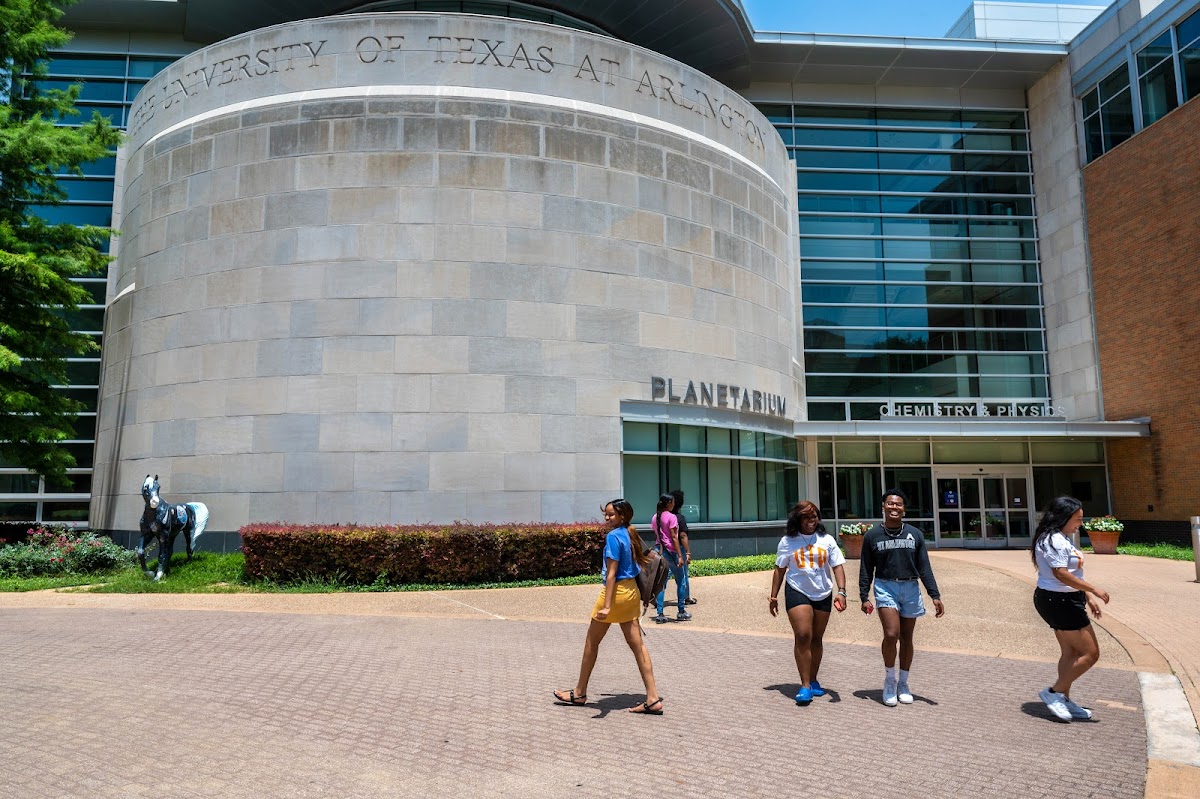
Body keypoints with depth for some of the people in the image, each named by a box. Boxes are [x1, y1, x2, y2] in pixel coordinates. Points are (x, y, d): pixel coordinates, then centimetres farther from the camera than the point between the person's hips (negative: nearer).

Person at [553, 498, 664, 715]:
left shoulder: (613, 536, -14)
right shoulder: (631, 535, 9)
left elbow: (611, 573, -20)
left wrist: (606, 606, -22)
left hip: (616, 591, -8)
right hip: (631, 592, 8)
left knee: (592, 641, 9)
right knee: (637, 644, 6)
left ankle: (579, 693, 23)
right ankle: (653, 699, 3)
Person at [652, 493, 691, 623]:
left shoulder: (655, 517, 9)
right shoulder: (671, 517, -12)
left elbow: (656, 536, 11)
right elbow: (674, 537, -15)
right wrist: (680, 556, -14)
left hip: (659, 550, 6)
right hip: (670, 551, -6)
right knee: (681, 581, 9)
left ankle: (660, 614, 5)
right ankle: (681, 612, 13)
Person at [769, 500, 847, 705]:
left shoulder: (826, 540, 3)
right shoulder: (788, 542, -1)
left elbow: (837, 567, -1)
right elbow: (780, 570, 5)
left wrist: (841, 592, -14)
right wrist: (773, 596, 3)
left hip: (823, 594, 3)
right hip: (797, 592, -3)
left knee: (817, 639, 12)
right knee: (803, 636, -14)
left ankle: (813, 681, 27)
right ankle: (805, 686, -10)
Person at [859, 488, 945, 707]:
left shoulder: (915, 534, 5)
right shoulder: (872, 536, 1)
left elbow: (924, 567, 5)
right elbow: (866, 569, 3)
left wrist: (935, 595, -2)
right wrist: (864, 597, -3)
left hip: (910, 588, 2)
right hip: (885, 587, -2)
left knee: (906, 638, 10)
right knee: (891, 634, -16)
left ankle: (903, 683, 26)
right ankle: (889, 680, 6)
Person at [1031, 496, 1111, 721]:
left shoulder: (1061, 539, 16)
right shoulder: (1054, 540, -18)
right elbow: (1061, 574, -24)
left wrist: (1087, 599, 20)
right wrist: (1093, 590, -19)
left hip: (1063, 601, 11)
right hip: (1059, 601, -11)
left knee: (1071, 653, 15)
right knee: (1090, 653, -4)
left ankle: (1064, 700, 22)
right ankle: (1054, 692, 3)